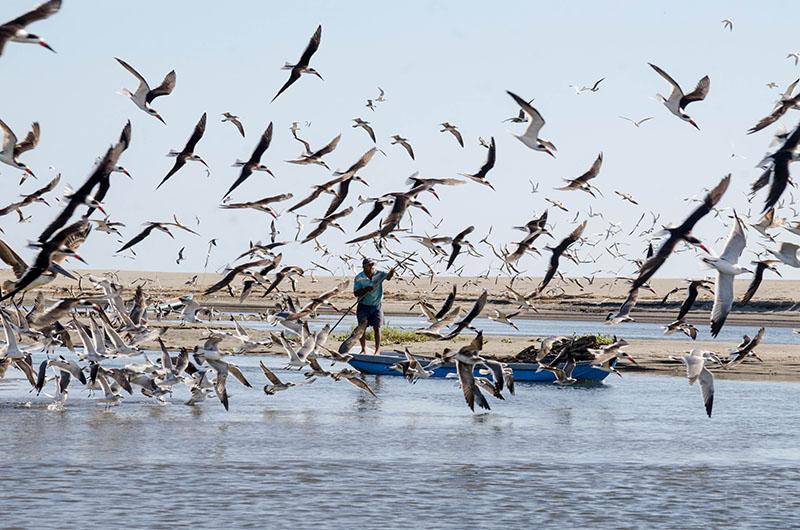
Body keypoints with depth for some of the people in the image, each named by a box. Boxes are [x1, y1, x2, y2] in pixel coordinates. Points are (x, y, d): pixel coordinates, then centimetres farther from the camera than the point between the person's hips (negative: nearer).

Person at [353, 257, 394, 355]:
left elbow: (388, 276, -22)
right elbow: (356, 293, -9)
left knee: (377, 328, 0)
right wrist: (365, 289, -26)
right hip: (363, 306, -1)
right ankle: (363, 350, 9)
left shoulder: (379, 275, -4)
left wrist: (391, 273, -45)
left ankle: (378, 350, 5)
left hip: (376, 306, 1)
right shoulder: (359, 278, -7)